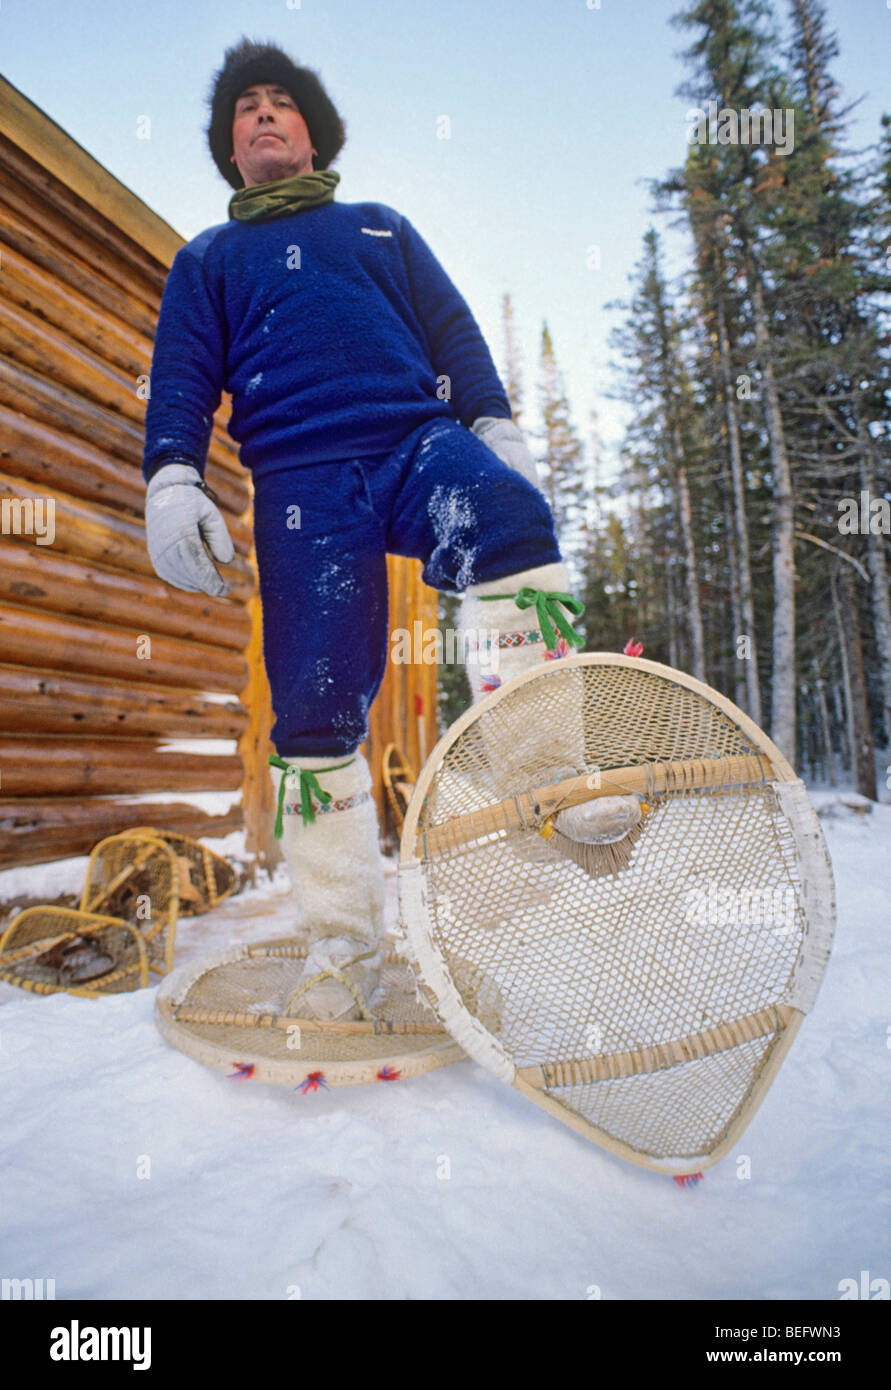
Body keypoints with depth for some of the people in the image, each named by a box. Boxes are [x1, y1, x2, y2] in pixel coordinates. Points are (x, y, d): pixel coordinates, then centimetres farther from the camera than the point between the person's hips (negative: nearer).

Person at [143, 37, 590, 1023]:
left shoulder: (381, 228, 32)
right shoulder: (207, 260, 30)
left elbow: (453, 333, 21)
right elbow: (182, 377, 17)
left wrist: (493, 426, 3)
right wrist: (172, 480, -2)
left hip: (418, 439, 1)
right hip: (299, 477, 0)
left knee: (509, 522, -35)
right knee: (316, 705, -11)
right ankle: (342, 950, -1)